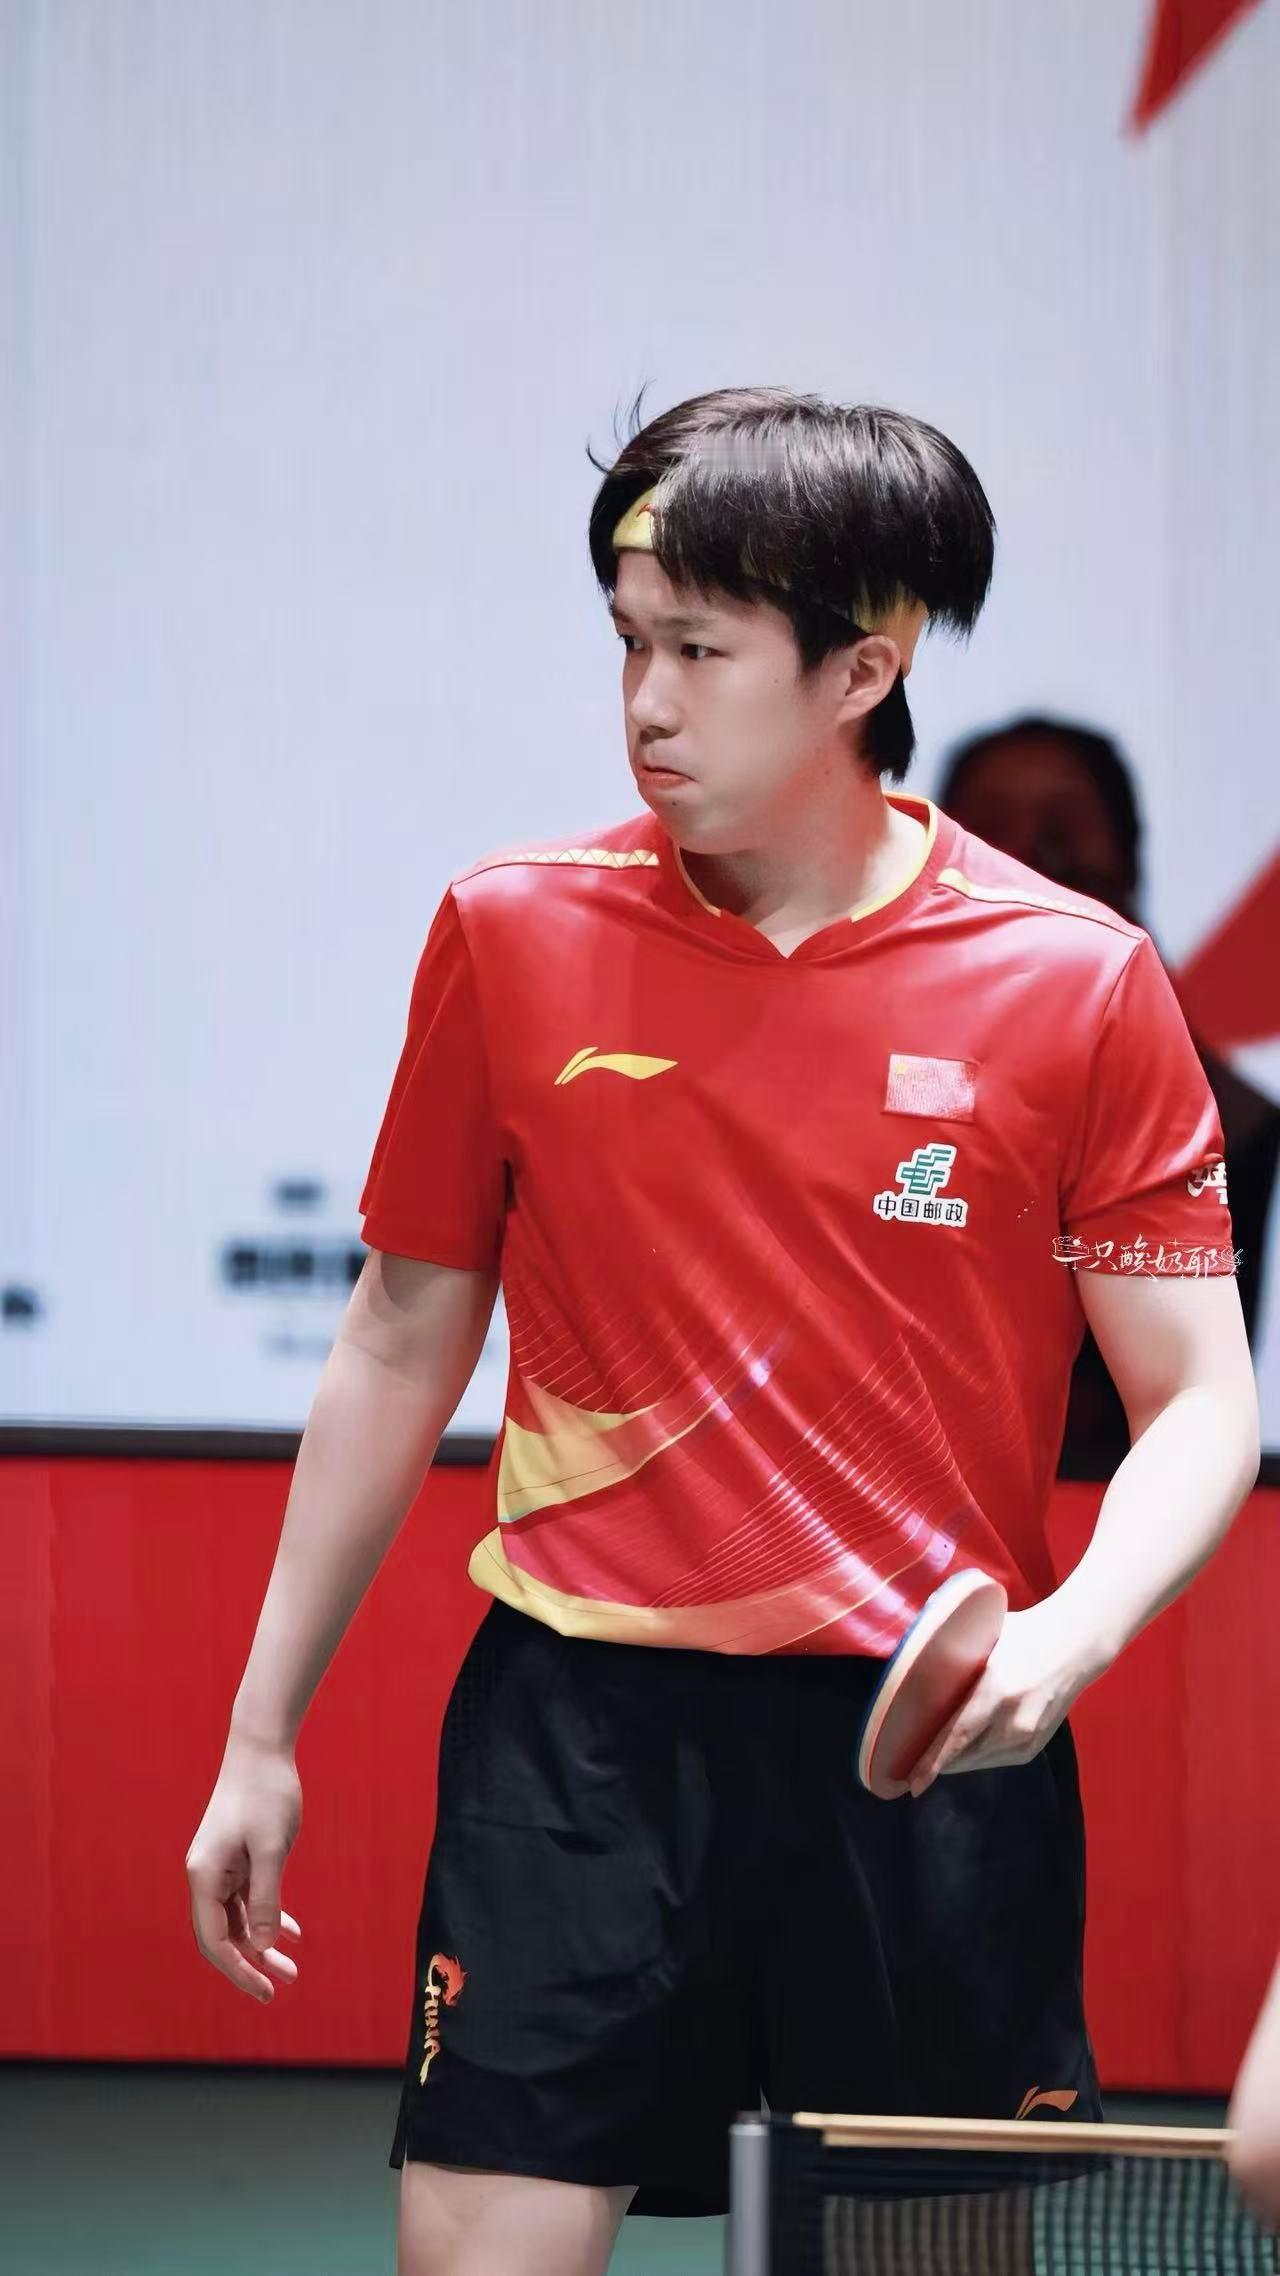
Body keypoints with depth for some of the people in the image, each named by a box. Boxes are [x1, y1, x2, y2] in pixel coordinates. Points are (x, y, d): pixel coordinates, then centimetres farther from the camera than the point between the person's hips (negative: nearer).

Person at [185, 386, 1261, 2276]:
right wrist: (263, 1732, 15)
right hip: (580, 1716, 1)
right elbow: (403, 1346, 13)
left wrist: (1072, 1631, -21)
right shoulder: (509, 936, 3)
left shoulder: (1076, 984, -2)